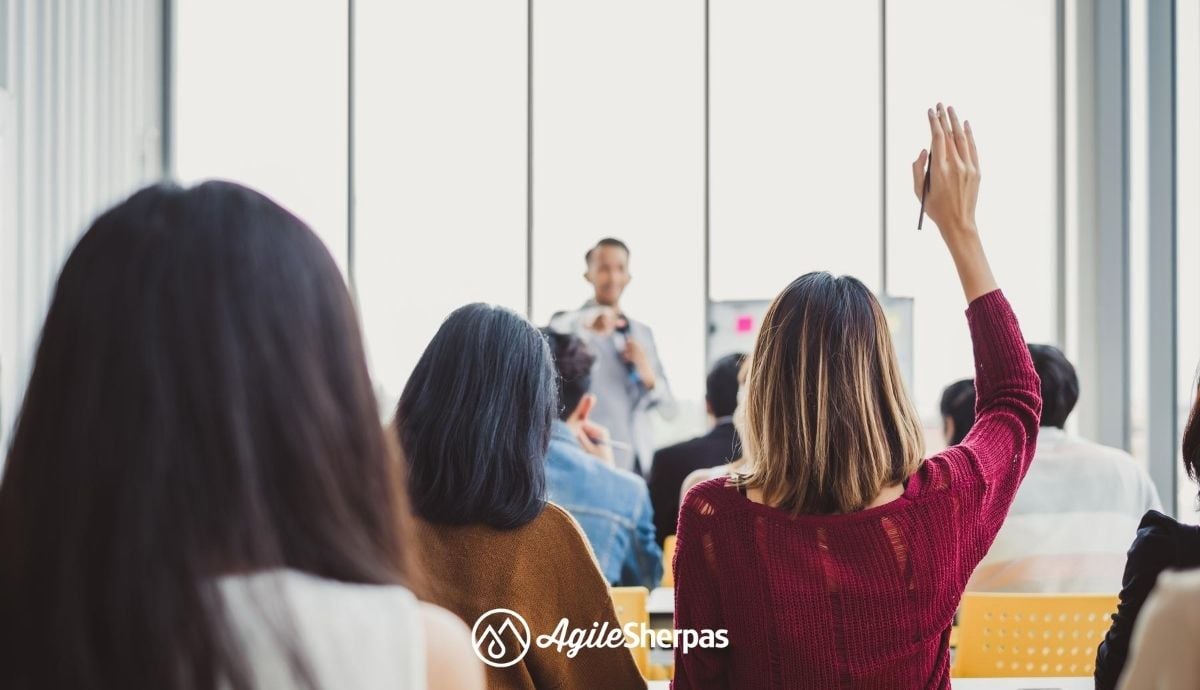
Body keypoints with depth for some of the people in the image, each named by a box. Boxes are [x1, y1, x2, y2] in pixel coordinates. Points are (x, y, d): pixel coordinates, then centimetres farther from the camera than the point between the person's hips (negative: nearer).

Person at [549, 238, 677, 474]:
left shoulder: (643, 332, 18)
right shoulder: (569, 324, 1)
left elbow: (669, 409, 17)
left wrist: (649, 378, -4)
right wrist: (588, 329, -42)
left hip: (642, 464, 5)